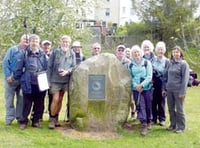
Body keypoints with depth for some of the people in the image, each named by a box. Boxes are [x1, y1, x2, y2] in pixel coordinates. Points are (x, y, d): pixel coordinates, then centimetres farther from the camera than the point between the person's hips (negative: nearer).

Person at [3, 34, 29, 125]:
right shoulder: (13, 49, -1)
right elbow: (5, 62, -4)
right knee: (9, 99, 2)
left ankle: (20, 117, 18)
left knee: (21, 99, 8)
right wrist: (8, 75, -12)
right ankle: (9, 118, 10)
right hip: (11, 79, -2)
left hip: (22, 79, 3)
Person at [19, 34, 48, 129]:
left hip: (40, 83, 2)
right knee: (27, 103, 3)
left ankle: (36, 121, 21)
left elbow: (46, 68, 11)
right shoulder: (25, 53, 3)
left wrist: (46, 80, 5)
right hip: (28, 83, -2)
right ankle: (24, 121, 14)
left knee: (39, 103, 8)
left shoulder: (42, 54, 8)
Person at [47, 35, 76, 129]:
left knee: (60, 100, 11)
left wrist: (67, 71, -15)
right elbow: (49, 66, -1)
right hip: (55, 79, -3)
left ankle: (56, 119, 22)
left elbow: (74, 67, 5)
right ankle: (52, 119, 4)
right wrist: (49, 80, -4)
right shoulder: (55, 52, -3)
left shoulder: (72, 54, 3)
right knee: (55, 99, -9)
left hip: (65, 80, 3)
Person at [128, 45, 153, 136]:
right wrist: (136, 86, -10)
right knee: (140, 106, -7)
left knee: (148, 105, 5)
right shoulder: (130, 65, 8)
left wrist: (141, 85, -15)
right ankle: (144, 125, -8)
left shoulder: (147, 62, 1)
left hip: (147, 88, -1)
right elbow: (131, 77, 6)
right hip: (136, 89, 1)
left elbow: (149, 76, -5)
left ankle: (149, 122, 25)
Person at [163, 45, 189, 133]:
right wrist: (164, 88, 11)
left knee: (179, 109, 2)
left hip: (178, 90, -5)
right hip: (169, 90, 5)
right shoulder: (170, 63, 10)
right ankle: (173, 125, 25)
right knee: (171, 108, 12)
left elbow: (185, 78, -10)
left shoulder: (183, 64, -6)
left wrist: (182, 91, -15)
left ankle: (181, 127, 13)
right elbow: (166, 76, 15)